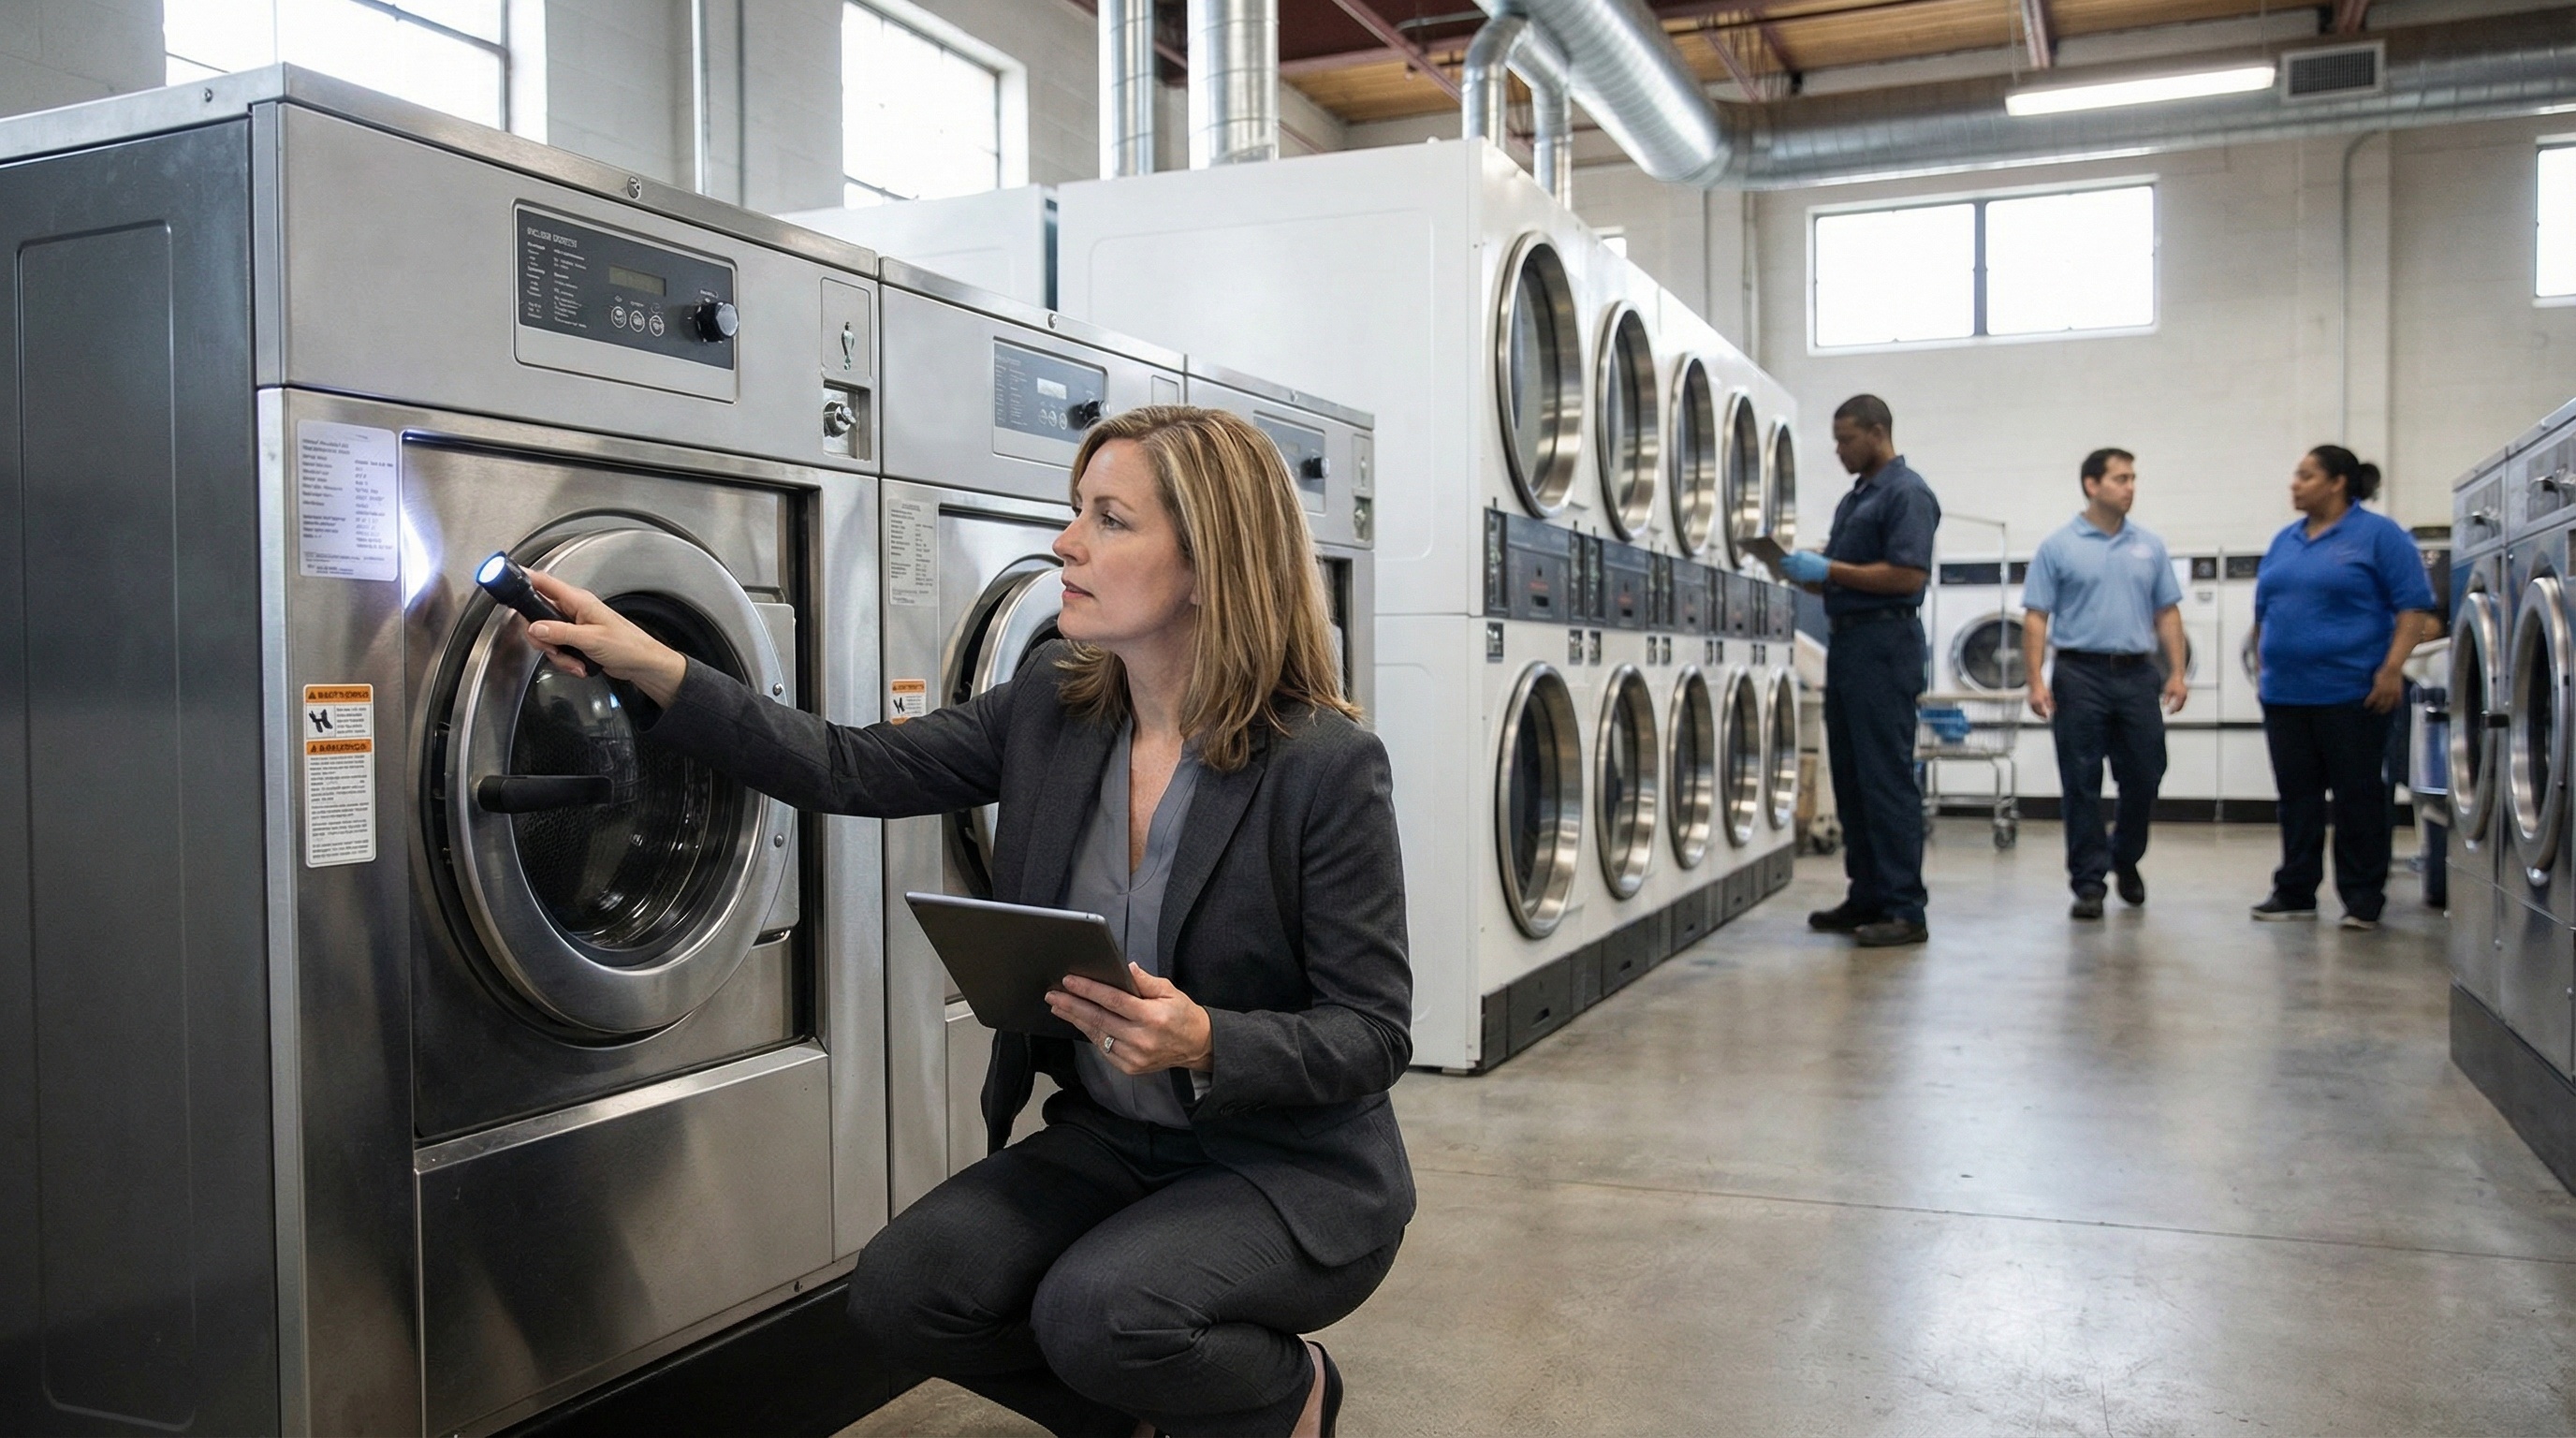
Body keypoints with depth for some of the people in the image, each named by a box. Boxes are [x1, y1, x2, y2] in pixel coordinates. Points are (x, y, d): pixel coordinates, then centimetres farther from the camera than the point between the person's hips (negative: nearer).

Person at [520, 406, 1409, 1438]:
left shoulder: (1327, 766, -19)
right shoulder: (1050, 708, -2)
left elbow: (1375, 1033, -15)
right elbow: (854, 771, -1)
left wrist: (1205, 1044, -31)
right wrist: (656, 670, -8)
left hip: (1294, 1170, -5)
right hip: (1108, 1137, 6)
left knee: (1099, 1309, -29)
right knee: (898, 1292, -12)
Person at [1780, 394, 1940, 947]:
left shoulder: (1906, 493, -9)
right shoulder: (1855, 497, 20)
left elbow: (1908, 575, -18)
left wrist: (1828, 570, -17)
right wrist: (1804, 572, 5)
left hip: (1884, 642, -9)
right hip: (1847, 639, 10)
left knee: (1887, 777, -8)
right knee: (1851, 776, 10)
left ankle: (1904, 910, -4)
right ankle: (1868, 896, 17)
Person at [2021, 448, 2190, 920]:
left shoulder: (2149, 546, 10)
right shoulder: (2058, 547, -1)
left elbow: (2167, 614, 11)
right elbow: (2036, 618, -4)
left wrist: (2178, 672, 1)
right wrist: (2036, 680, -12)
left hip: (2138, 674, 4)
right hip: (2081, 674, -3)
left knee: (2143, 777, 7)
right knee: (2081, 784, -1)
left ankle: (2125, 859, 31)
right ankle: (2088, 881, 5)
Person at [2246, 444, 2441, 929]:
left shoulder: (2378, 535, -5)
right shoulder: (2285, 541, 13)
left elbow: (2415, 605, -9)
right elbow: (2263, 613, 20)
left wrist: (2392, 667, -17)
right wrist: (2263, 669, 15)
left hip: (2351, 692, -6)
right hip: (2285, 693, 6)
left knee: (2358, 795, 1)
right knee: (2296, 796, 9)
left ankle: (2363, 900, 9)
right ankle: (2295, 892, 16)